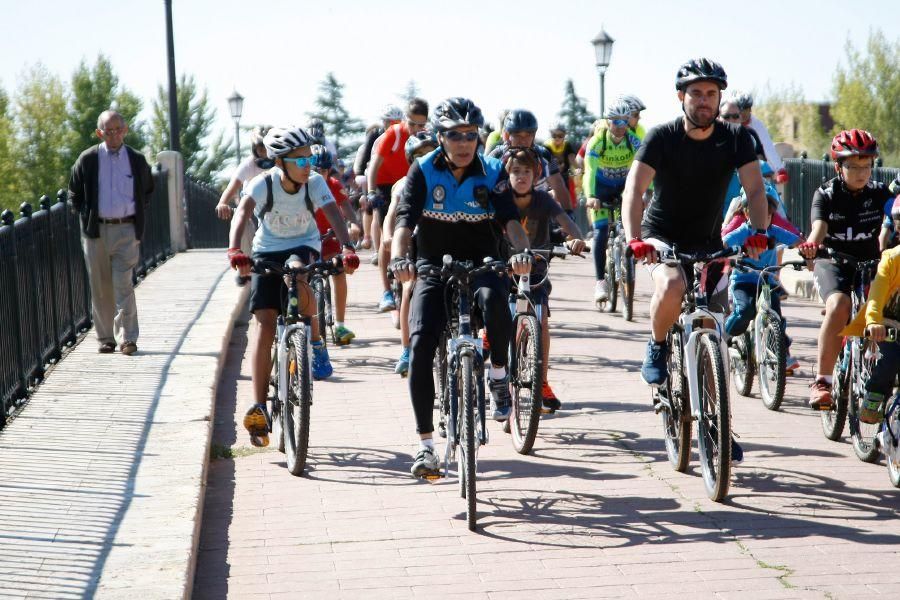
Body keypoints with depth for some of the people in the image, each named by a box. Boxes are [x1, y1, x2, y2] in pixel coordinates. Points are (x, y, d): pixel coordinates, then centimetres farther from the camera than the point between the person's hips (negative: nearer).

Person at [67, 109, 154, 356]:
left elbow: (147, 192, 20)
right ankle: (105, 338, 15)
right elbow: (74, 194, 12)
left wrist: (139, 218, 11)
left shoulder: (137, 160, 5)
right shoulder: (87, 159, 2)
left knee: (123, 284, -11)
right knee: (100, 287, 6)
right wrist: (86, 215, 4)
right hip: (96, 231, 1)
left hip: (126, 229, -1)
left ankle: (128, 338, -7)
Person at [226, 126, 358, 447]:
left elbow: (334, 215, -31)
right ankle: (259, 409, -7)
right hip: (267, 250, 0)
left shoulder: (315, 183, -18)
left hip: (304, 246, 0)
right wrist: (235, 250, -54)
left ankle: (316, 343, -11)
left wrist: (347, 247, -50)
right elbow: (242, 212, -36)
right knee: (265, 327, -10)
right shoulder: (263, 183, -21)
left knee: (297, 277, -37)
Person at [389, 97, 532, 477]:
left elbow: (510, 220, -14)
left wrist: (521, 251, -36)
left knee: (494, 297, -37)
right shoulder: (423, 171, -4)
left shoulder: (492, 173, -2)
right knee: (420, 346, -17)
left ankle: (498, 374, -10)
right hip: (434, 268, 1)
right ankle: (426, 443, -8)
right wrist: (398, 259, -35)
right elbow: (405, 220, -15)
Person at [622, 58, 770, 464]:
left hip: (708, 243, 3)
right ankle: (657, 347, -6)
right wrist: (634, 238, -41)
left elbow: (755, 189, -16)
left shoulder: (735, 139, -8)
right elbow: (634, 189, -25)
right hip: (662, 239, -3)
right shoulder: (662, 138, -15)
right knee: (673, 286, -37)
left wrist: (759, 232, -36)